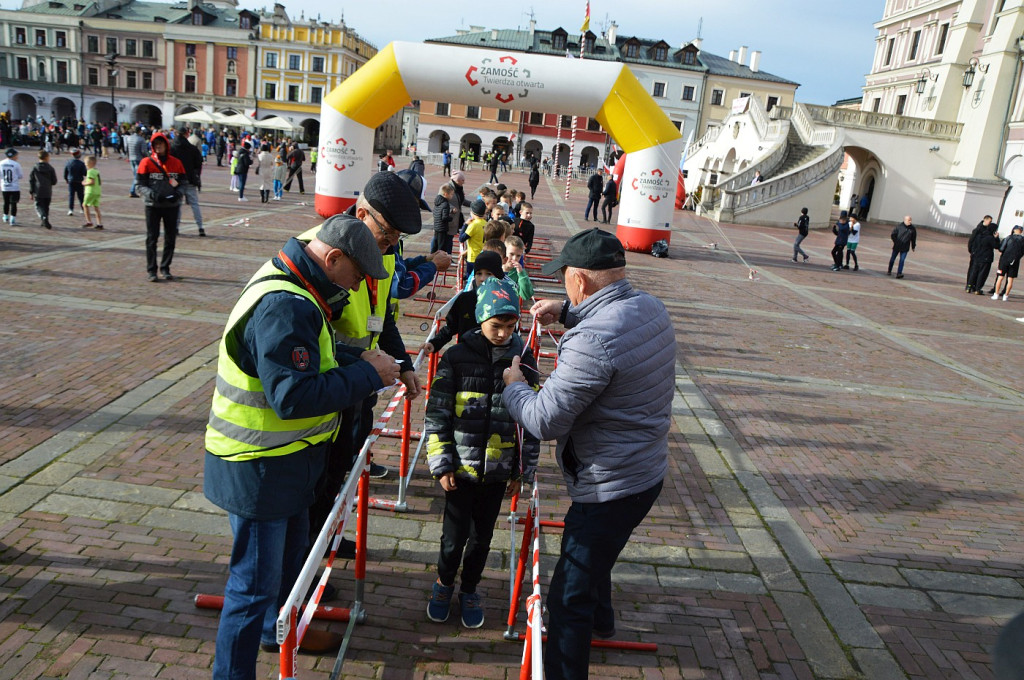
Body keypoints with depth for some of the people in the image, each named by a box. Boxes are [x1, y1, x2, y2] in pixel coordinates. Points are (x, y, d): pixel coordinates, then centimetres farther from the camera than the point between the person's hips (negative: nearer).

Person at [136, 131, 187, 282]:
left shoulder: (176, 163, 6)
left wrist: (178, 193, -8)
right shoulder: (146, 162, 0)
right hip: (153, 206, -2)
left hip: (172, 206, 2)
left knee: (170, 238, 6)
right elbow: (140, 186, -1)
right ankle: (151, 271, 7)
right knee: (152, 238, 0)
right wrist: (152, 194, -19)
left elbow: (183, 183, 13)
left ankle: (165, 268, 19)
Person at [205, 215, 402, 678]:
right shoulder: (284, 307, -29)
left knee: (290, 555, 29)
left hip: (284, 461, 11)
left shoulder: (293, 289, 6)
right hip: (258, 469, -11)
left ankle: (280, 631, 52)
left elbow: (312, 361, 16)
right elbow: (295, 396, -33)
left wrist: (357, 362, 0)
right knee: (256, 582, 3)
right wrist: (367, 374, -25)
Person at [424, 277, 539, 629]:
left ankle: (469, 590, 40)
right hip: (460, 468, -2)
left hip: (499, 470, 2)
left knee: (482, 538, 15)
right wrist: (441, 464, -7)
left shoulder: (523, 360, -2)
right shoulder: (456, 357, -9)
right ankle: (444, 583, 36)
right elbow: (436, 414, -4)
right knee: (454, 538, 6)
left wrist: (523, 469, 5)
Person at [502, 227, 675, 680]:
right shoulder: (650, 307, -2)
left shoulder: (592, 340, -31)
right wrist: (567, 312, 8)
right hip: (648, 471, 10)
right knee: (585, 553, 34)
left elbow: (545, 421, -25)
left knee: (569, 598, 0)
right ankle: (600, 621, 60)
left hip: (611, 488, -10)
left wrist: (514, 385, -5)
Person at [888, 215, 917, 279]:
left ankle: (899, 273, -8)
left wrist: (913, 246, 13)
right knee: (892, 259, 9)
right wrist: (896, 241, -7)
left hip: (905, 248, 0)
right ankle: (889, 271, 26)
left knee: (902, 260, -7)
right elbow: (893, 235, -1)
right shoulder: (899, 226, -8)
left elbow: (913, 238, 10)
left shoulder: (913, 229, -1)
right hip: (897, 246, 0)